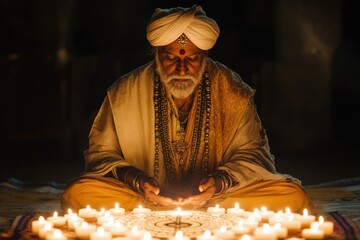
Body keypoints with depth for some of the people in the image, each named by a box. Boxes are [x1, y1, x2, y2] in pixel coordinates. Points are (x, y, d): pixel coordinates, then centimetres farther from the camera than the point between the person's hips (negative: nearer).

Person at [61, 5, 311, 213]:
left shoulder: (232, 91, 0)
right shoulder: (124, 93, -1)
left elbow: (251, 152, 6)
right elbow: (101, 154, 5)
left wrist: (222, 181, -17)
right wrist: (133, 179, -17)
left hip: (214, 198, 0)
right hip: (146, 197, 1)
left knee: (293, 196, -23)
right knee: (77, 193, -28)